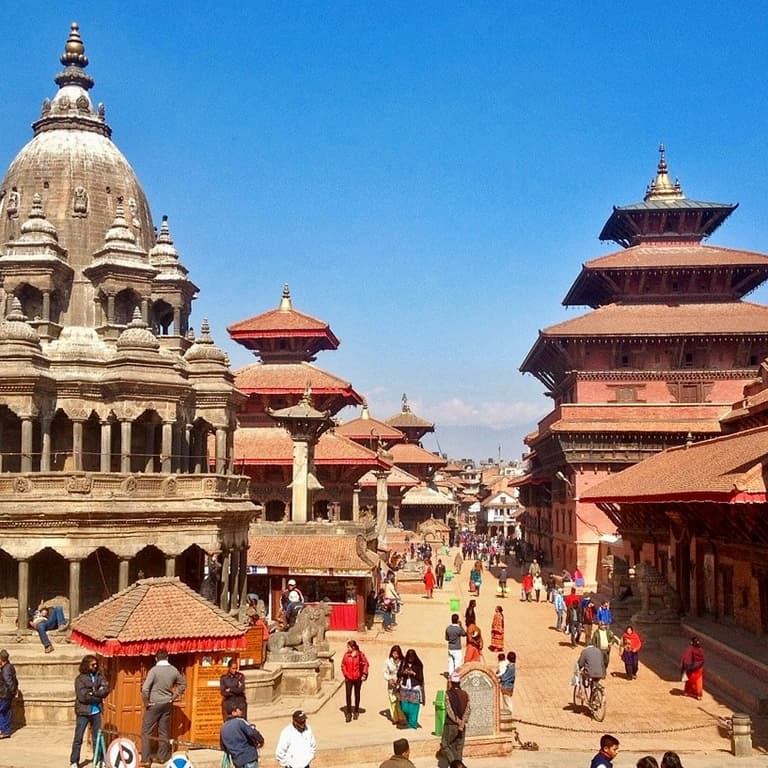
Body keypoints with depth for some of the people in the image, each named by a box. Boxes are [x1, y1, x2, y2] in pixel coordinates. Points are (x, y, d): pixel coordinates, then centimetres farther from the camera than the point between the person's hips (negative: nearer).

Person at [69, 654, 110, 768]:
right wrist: (98, 696, -10)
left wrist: (93, 693, -17)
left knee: (97, 737, 10)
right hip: (83, 712, -4)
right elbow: (83, 696, -17)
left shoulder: (99, 676, 4)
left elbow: (106, 690, -5)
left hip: (96, 712, 4)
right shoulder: (80, 678, -8)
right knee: (78, 738, 1)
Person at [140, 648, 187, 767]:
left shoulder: (154, 670, -16)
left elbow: (145, 688, -23)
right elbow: (183, 684, 13)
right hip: (167, 704, 5)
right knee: (163, 732, 14)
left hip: (154, 704, -5)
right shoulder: (174, 670, 0)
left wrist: (146, 703, -10)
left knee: (147, 732, 3)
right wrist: (174, 697, 15)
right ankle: (163, 757, 19)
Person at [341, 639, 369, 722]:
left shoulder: (360, 654, -10)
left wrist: (364, 674, -8)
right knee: (348, 695, -6)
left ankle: (356, 711, 28)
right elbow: (343, 665, 6)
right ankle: (348, 713, 1)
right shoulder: (346, 654, -4)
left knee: (357, 695, 13)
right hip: (348, 678, 1)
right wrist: (345, 674, -2)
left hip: (358, 678, -1)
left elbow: (365, 664, -2)